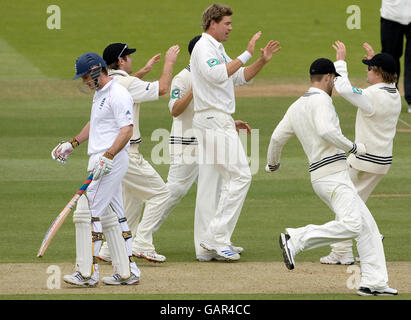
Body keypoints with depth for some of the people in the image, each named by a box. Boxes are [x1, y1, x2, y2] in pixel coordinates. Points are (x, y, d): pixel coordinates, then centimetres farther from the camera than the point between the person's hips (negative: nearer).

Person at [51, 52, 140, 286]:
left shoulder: (118, 95, -14)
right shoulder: (100, 94, 18)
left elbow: (127, 130, -22)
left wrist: (108, 157, -30)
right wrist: (72, 144, 27)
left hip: (111, 161, -11)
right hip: (102, 161, 11)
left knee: (88, 212, -13)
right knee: (111, 216, 11)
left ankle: (88, 273, -13)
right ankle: (128, 272, 14)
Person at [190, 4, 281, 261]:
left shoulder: (217, 49, 21)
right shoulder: (204, 48, -11)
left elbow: (239, 78, 26)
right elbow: (218, 75, -28)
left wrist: (263, 61, 12)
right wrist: (247, 54, -25)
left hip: (219, 121, 11)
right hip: (213, 121, -11)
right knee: (240, 175, -14)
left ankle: (215, 240, 10)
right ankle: (216, 237, -17)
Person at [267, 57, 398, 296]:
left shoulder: (296, 107, 18)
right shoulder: (322, 100, -7)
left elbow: (277, 138, 19)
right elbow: (326, 131, -24)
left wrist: (273, 164, 37)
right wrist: (353, 147, -12)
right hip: (332, 174, -10)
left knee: (367, 225, 9)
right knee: (351, 225, -25)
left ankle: (374, 282, 3)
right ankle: (297, 240, -21)